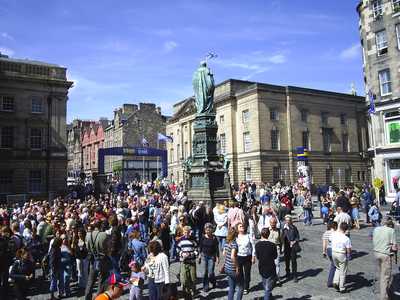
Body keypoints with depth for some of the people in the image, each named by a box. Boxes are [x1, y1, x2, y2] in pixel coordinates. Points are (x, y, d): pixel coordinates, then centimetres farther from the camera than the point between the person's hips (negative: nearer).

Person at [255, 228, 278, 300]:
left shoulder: (257, 245, -9)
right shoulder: (272, 245, -19)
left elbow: (257, 257, 1)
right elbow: (275, 256, -5)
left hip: (261, 269, 4)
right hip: (270, 269, -4)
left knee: (266, 288, 24)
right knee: (268, 289, 5)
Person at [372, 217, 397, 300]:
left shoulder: (376, 229, 6)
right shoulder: (391, 230, -10)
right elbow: (394, 247, -11)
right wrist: (395, 249, 8)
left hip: (376, 252, 6)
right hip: (386, 255, -6)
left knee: (381, 274, 23)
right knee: (386, 276, 4)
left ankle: (382, 292, 37)